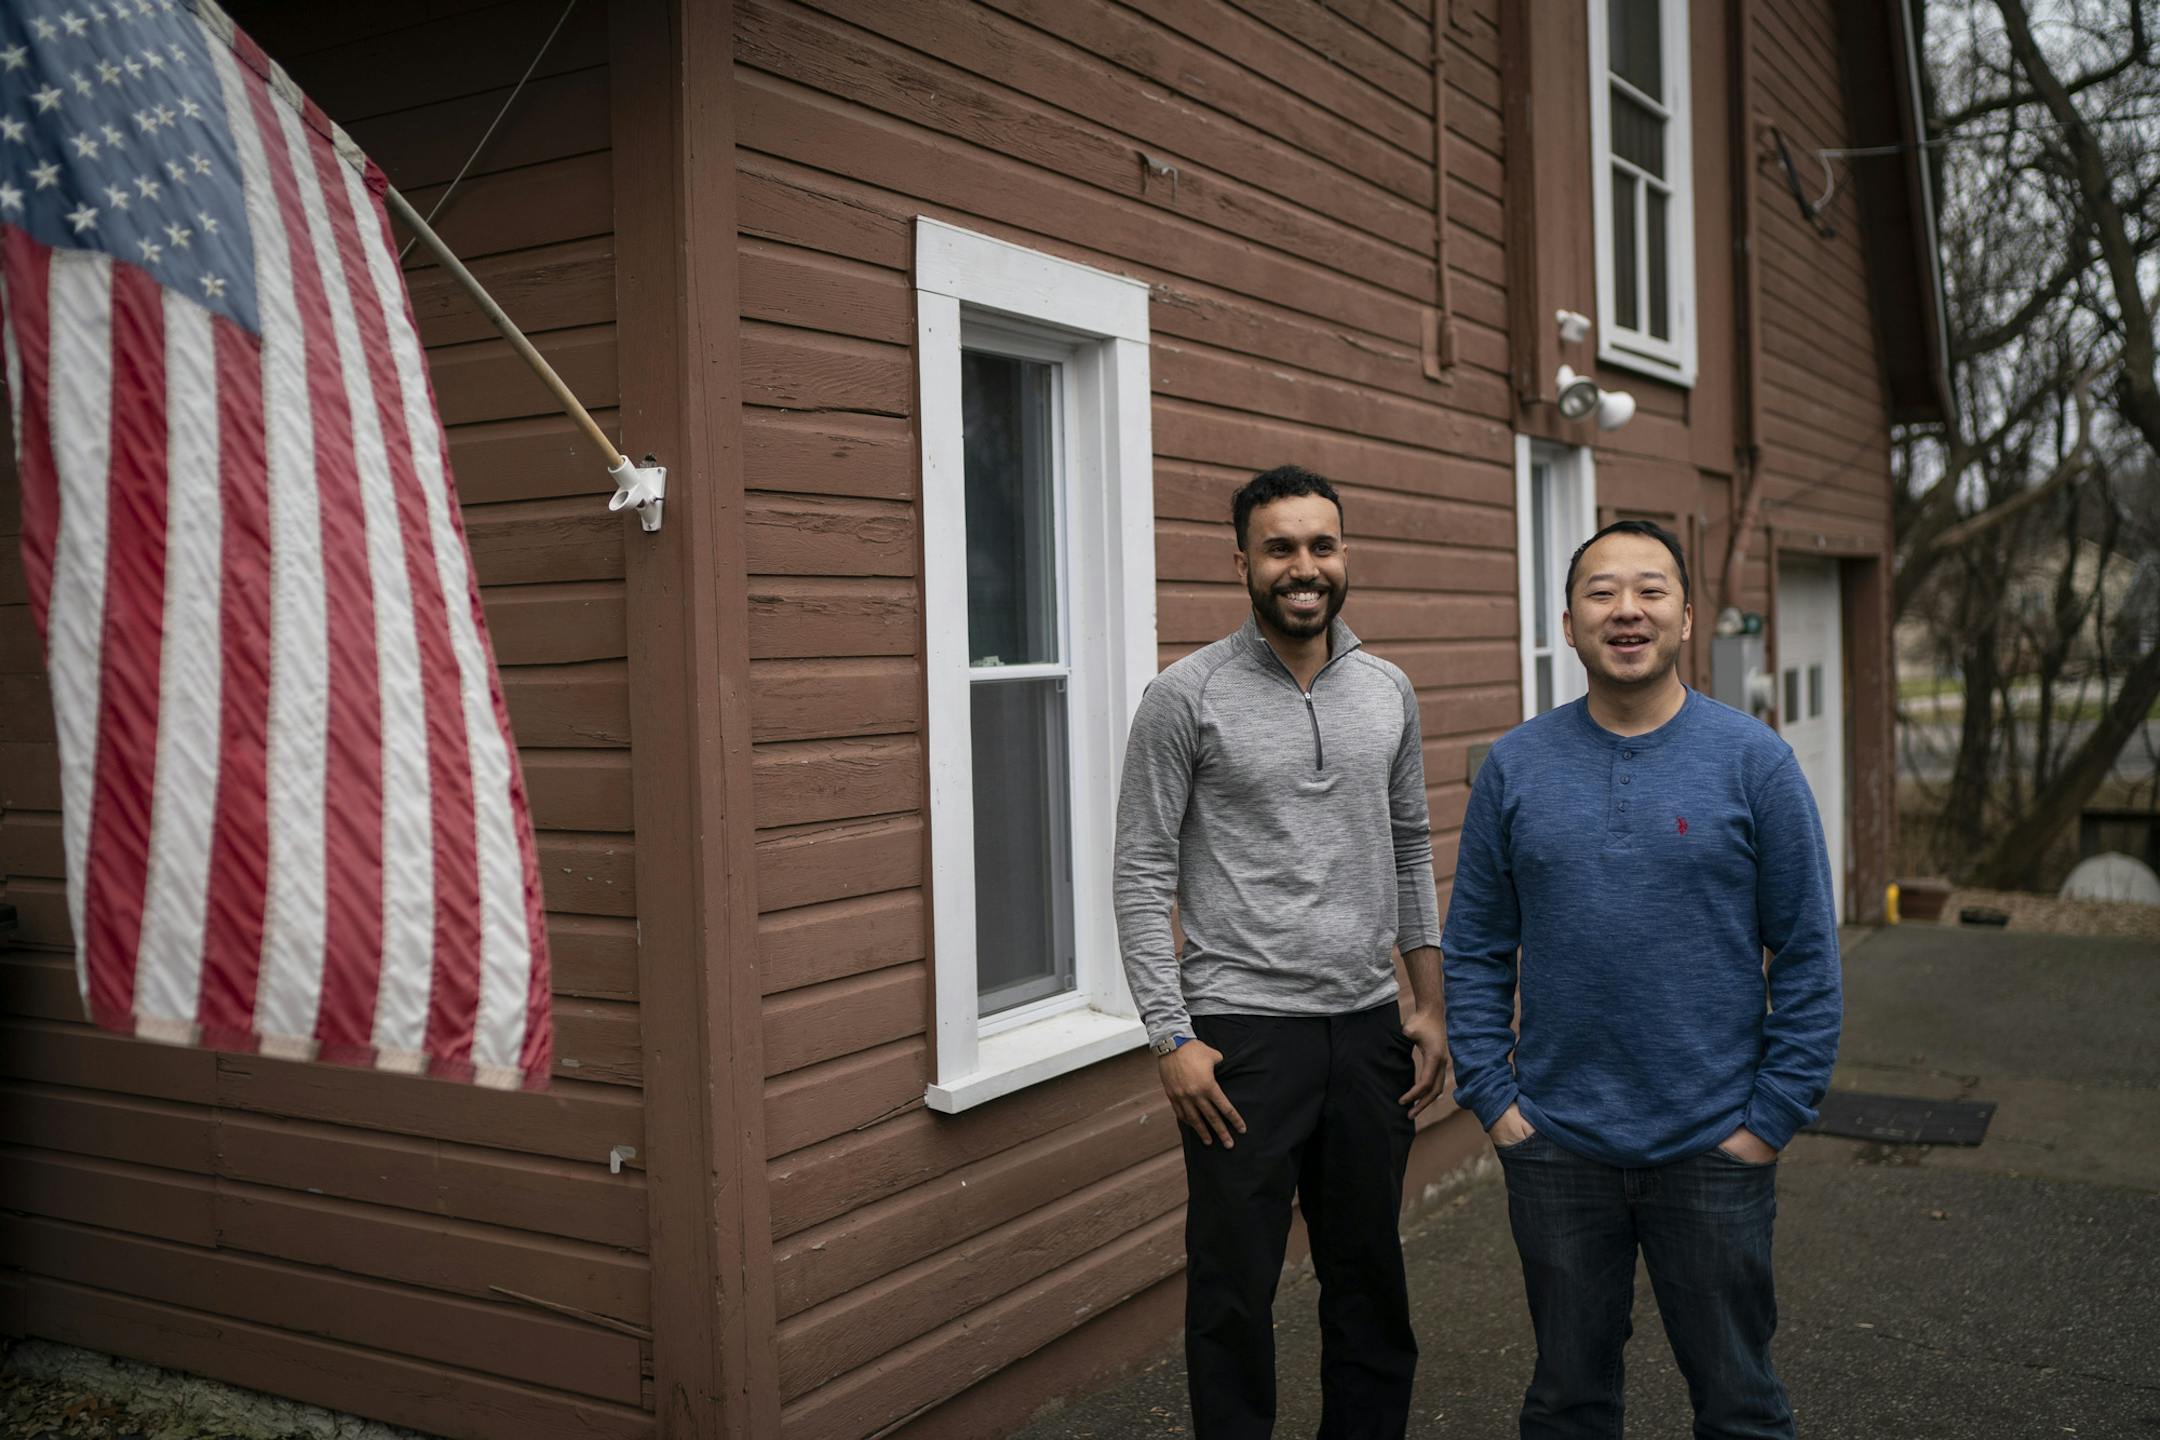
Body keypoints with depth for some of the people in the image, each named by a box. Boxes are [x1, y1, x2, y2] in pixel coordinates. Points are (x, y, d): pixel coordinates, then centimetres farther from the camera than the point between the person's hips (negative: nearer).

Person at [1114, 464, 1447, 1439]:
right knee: (1236, 1289, 5)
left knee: (1369, 1276, 16)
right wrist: (1173, 1038, -13)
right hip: (1243, 1031, -4)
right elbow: (1143, 877, -8)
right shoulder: (1186, 696, -7)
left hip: (1369, 1028, 5)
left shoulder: (1388, 692, 7)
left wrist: (1430, 1006, 11)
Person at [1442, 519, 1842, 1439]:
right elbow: (1475, 950, 4)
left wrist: (1772, 1118, -7)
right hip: (1554, 1152, 2)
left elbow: (1807, 957, -3)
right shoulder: (1516, 766, 0)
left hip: (1713, 1151, -1)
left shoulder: (1754, 760, -5)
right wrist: (1491, 1097, -3)